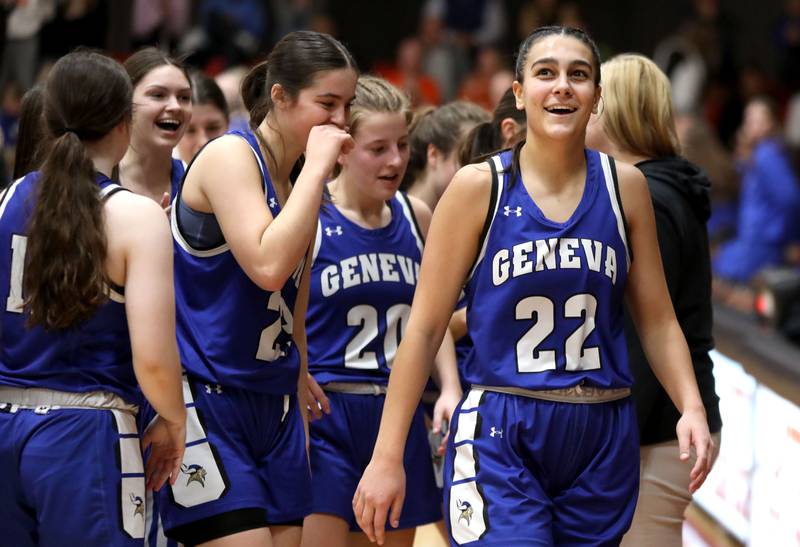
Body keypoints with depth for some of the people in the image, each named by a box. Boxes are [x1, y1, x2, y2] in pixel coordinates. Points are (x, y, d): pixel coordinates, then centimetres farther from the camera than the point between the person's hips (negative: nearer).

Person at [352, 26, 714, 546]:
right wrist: (387, 455, -5)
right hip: (501, 440, -3)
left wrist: (692, 407, -7)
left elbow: (658, 320, 11)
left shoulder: (624, 186, 5)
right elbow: (424, 329, -1)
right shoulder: (480, 187, -3)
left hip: (603, 439, 3)